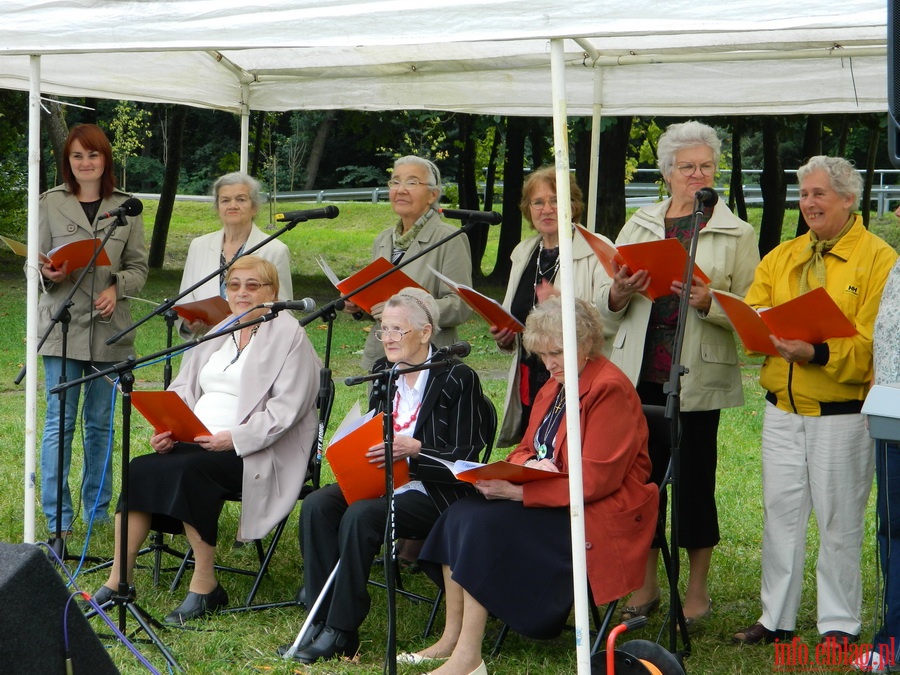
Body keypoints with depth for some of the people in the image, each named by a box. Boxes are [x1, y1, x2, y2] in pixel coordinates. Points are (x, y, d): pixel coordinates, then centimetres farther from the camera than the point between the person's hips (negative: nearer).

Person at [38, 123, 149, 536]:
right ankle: (58, 516, 0)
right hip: (63, 327, -2)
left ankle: (98, 511, 20)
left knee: (100, 422, 9)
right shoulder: (52, 203, 3)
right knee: (60, 422, -4)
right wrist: (49, 275, -15)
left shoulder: (126, 208, 7)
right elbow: (38, 263, 7)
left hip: (109, 328, 2)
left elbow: (139, 267, 9)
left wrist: (116, 288, -10)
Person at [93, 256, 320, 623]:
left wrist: (235, 438, -22)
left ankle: (205, 586, -23)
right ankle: (117, 582, -17)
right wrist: (166, 427, -3)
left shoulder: (289, 336, -2)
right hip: (195, 441, 7)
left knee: (189, 470, -33)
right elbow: (184, 388, 18)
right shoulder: (217, 333, 22)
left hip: (254, 451, -7)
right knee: (140, 469, -19)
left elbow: (287, 407, -13)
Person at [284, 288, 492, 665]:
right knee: (316, 505, -21)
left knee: (360, 516, -32)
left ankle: (342, 632, -23)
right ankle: (320, 621, -19)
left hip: (431, 493, -7)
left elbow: (465, 455, -10)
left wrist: (415, 449, -23)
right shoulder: (383, 372, 12)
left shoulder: (457, 379, -7)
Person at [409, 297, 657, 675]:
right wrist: (528, 466, -8)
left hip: (601, 514, -9)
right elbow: (525, 450, 19)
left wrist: (518, 490, -24)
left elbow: (595, 480, -20)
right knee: (460, 514, -13)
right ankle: (451, 639, -12)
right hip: (547, 499, 9)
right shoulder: (554, 388, 14)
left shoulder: (609, 389, -14)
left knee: (487, 524, -26)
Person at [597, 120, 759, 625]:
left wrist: (708, 302, -21)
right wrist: (619, 293, -10)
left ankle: (698, 591, 13)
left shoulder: (736, 234, 3)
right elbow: (607, 308, 12)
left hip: (699, 376, -3)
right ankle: (647, 586, 19)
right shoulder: (639, 226, 12)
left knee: (695, 478, 1)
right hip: (641, 371, 3)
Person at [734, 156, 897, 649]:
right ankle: (776, 619, 19)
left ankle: (839, 625, 11)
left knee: (839, 520, 1)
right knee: (780, 513, 9)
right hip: (782, 410, 5)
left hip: (841, 414, -5)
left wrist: (819, 354, -26)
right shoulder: (780, 258, 14)